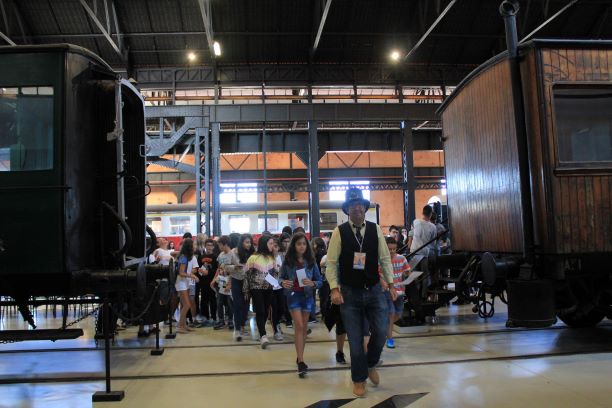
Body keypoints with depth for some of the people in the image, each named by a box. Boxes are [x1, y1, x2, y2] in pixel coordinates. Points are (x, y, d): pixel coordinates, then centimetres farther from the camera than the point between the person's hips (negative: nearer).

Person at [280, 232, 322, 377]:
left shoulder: (311, 261, -4)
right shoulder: (287, 261, -6)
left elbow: (320, 281, -1)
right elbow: (281, 277, 5)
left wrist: (312, 283, -22)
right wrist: (283, 282, -17)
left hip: (307, 296, 2)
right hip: (293, 295, -2)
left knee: (304, 327, 10)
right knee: (299, 326, -10)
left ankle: (300, 356, 25)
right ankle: (301, 362, -9)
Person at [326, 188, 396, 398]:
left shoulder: (376, 230, 0)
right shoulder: (339, 232, -7)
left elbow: (385, 259, 5)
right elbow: (331, 263, -6)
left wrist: (391, 284, 2)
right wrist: (334, 289, -14)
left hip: (374, 291, 2)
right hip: (349, 293, -2)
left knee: (381, 331, -6)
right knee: (355, 339, 6)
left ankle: (371, 364, 26)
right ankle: (359, 379, 27)